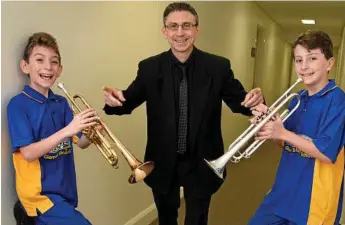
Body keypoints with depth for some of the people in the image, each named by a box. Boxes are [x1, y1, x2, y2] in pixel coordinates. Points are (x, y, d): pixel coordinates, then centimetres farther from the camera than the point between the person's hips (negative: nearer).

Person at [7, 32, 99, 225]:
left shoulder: (61, 103, 5)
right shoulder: (18, 104, -12)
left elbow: (81, 143, 3)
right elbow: (28, 153, -19)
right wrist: (67, 130, -29)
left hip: (65, 189, 6)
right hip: (39, 192, -6)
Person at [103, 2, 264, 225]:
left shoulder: (219, 66, -10)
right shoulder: (149, 68, -8)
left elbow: (238, 101, -4)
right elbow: (128, 101, -4)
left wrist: (254, 100, -27)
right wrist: (115, 99, -27)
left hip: (201, 163, -1)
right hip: (163, 162, 2)